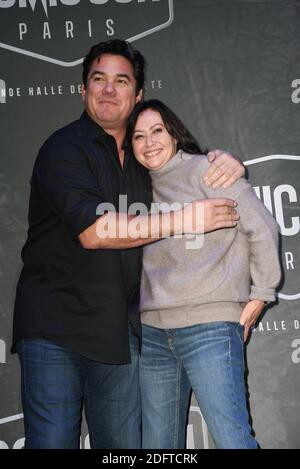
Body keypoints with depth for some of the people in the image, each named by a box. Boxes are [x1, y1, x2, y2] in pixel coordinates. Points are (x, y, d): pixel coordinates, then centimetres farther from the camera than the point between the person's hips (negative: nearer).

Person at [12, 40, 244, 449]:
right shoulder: (64, 148, -5)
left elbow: (192, 168, 29)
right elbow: (93, 231, -17)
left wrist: (225, 161, 2)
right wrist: (183, 219, -16)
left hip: (119, 332, 6)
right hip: (55, 327, -5)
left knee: (124, 443, 9)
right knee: (53, 441, -2)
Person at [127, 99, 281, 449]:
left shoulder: (205, 169, 0)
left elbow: (262, 227, -2)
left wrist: (261, 293, 0)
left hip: (210, 327, -6)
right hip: (152, 331, 6)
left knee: (233, 440, -10)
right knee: (158, 444, 11)